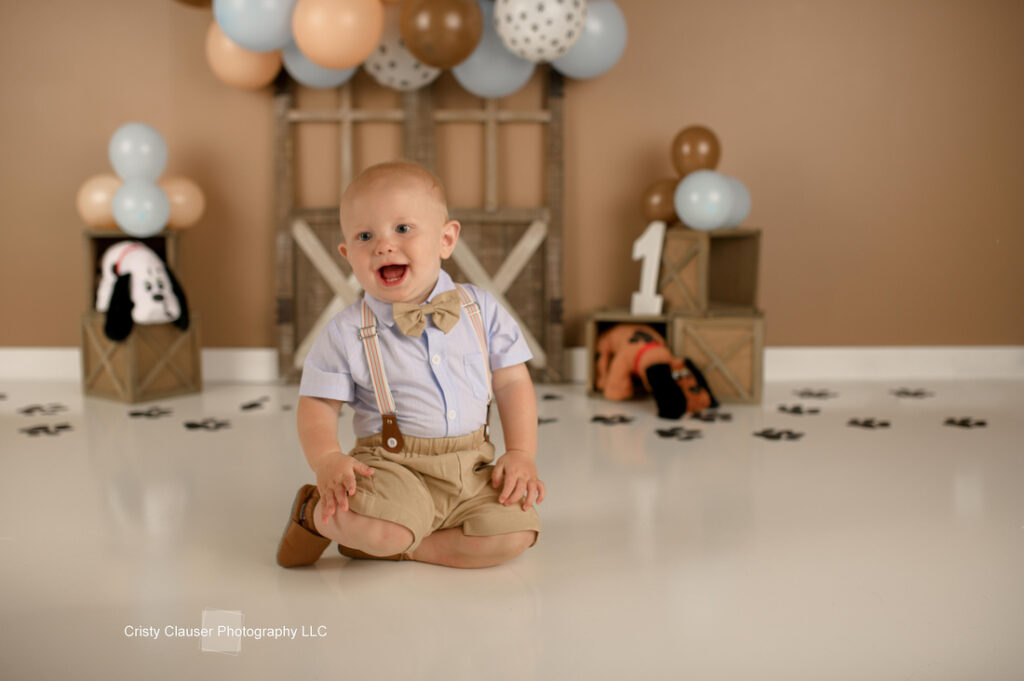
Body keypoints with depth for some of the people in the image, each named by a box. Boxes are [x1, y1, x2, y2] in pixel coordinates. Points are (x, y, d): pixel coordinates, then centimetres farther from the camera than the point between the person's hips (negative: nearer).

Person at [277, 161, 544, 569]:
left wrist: (521, 454, -3)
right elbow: (318, 404, 1)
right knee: (386, 527, -32)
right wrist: (326, 458, -19)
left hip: (471, 472, 4)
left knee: (514, 532, -20)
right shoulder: (348, 333, -3)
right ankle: (318, 514, 3)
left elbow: (512, 383, 7)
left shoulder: (481, 311, 3)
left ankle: (389, 544, -3)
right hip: (391, 466, -3)